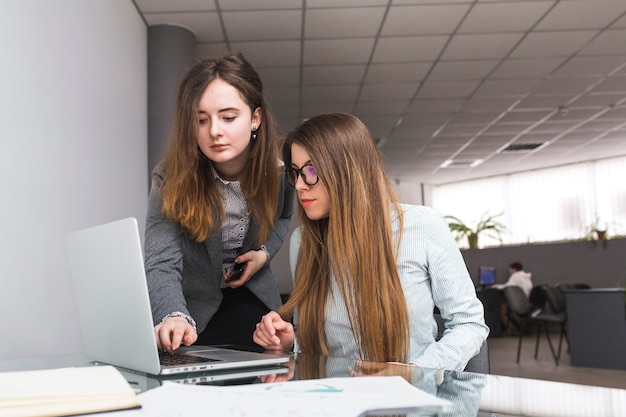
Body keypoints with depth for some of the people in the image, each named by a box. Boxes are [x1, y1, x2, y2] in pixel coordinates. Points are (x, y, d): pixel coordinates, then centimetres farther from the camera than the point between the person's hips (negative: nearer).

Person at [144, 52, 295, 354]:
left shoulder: (278, 170, -16)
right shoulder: (170, 179, -24)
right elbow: (162, 265, -34)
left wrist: (265, 252, -11)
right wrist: (175, 317, -54)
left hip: (251, 300, 3)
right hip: (192, 306, -2)